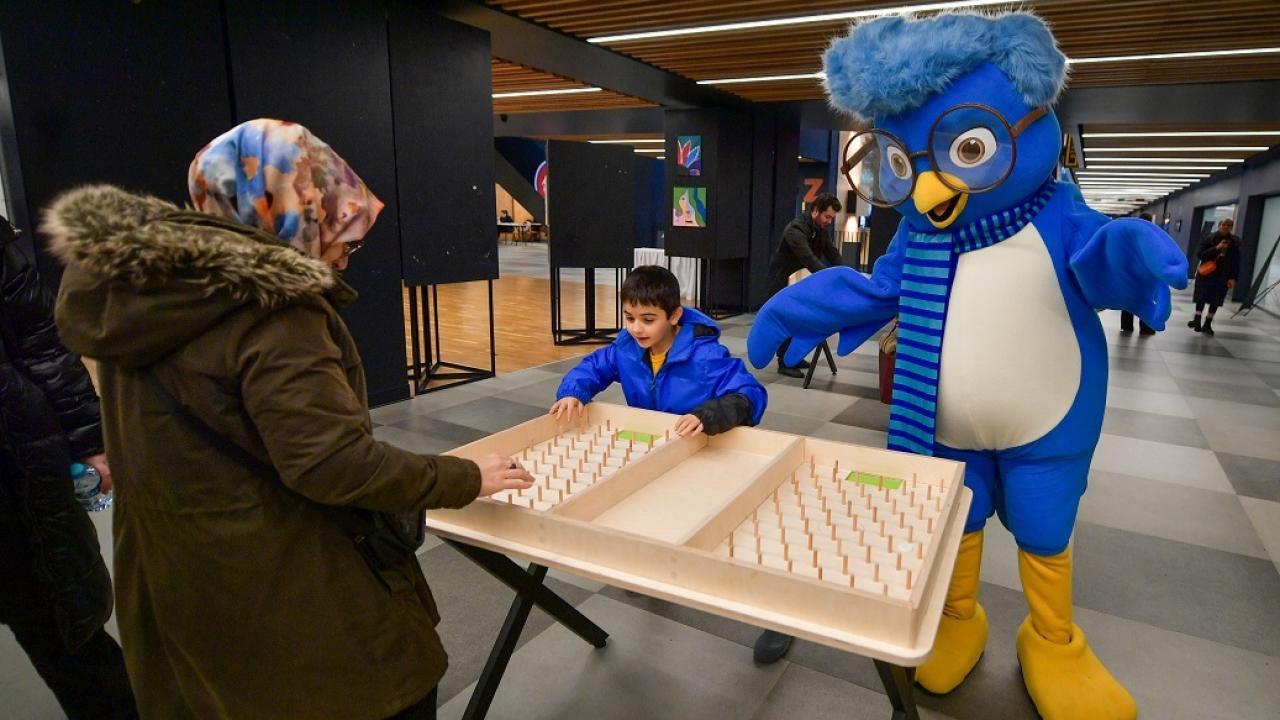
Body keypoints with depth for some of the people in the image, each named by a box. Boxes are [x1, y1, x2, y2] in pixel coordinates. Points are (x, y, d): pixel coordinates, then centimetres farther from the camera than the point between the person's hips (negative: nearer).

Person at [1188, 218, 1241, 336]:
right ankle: (1197, 320, 2)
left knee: (1215, 301, 6)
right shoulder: (1209, 239, -2)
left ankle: (1207, 324, 13)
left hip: (1222, 276, 2)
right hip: (1206, 274, -2)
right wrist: (1216, 248, -20)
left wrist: (1233, 278, -5)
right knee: (1201, 297, 0)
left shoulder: (1234, 242, 1)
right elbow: (1199, 254, -8)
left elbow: (1236, 262, 1)